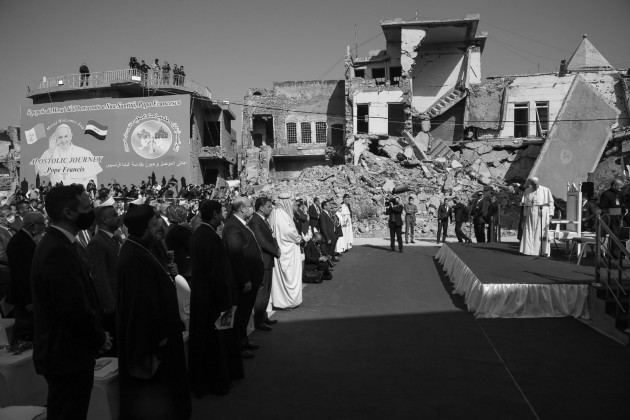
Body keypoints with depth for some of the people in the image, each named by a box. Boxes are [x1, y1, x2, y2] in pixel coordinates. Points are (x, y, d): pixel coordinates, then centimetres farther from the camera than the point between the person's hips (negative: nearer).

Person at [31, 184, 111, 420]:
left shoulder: (55, 244, 8)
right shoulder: (59, 251, -24)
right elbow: (75, 309, -27)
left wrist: (97, 334, 6)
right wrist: (99, 339, -11)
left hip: (61, 352, 10)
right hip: (68, 356, -10)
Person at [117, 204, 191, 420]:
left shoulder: (139, 249, 4)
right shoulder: (134, 258, -27)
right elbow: (142, 302, -28)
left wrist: (168, 272, -1)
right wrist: (158, 334, -21)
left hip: (155, 328, 10)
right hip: (148, 334, -10)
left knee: (161, 383, 23)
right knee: (150, 389, 7)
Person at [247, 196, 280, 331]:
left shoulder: (264, 220, 13)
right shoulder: (254, 221, -18)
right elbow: (261, 242, -22)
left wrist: (276, 247, -1)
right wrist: (276, 251, -12)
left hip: (267, 260, 10)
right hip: (261, 261, -10)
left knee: (266, 291, 18)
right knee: (261, 292, -2)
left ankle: (263, 317, 30)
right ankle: (258, 321, 9)